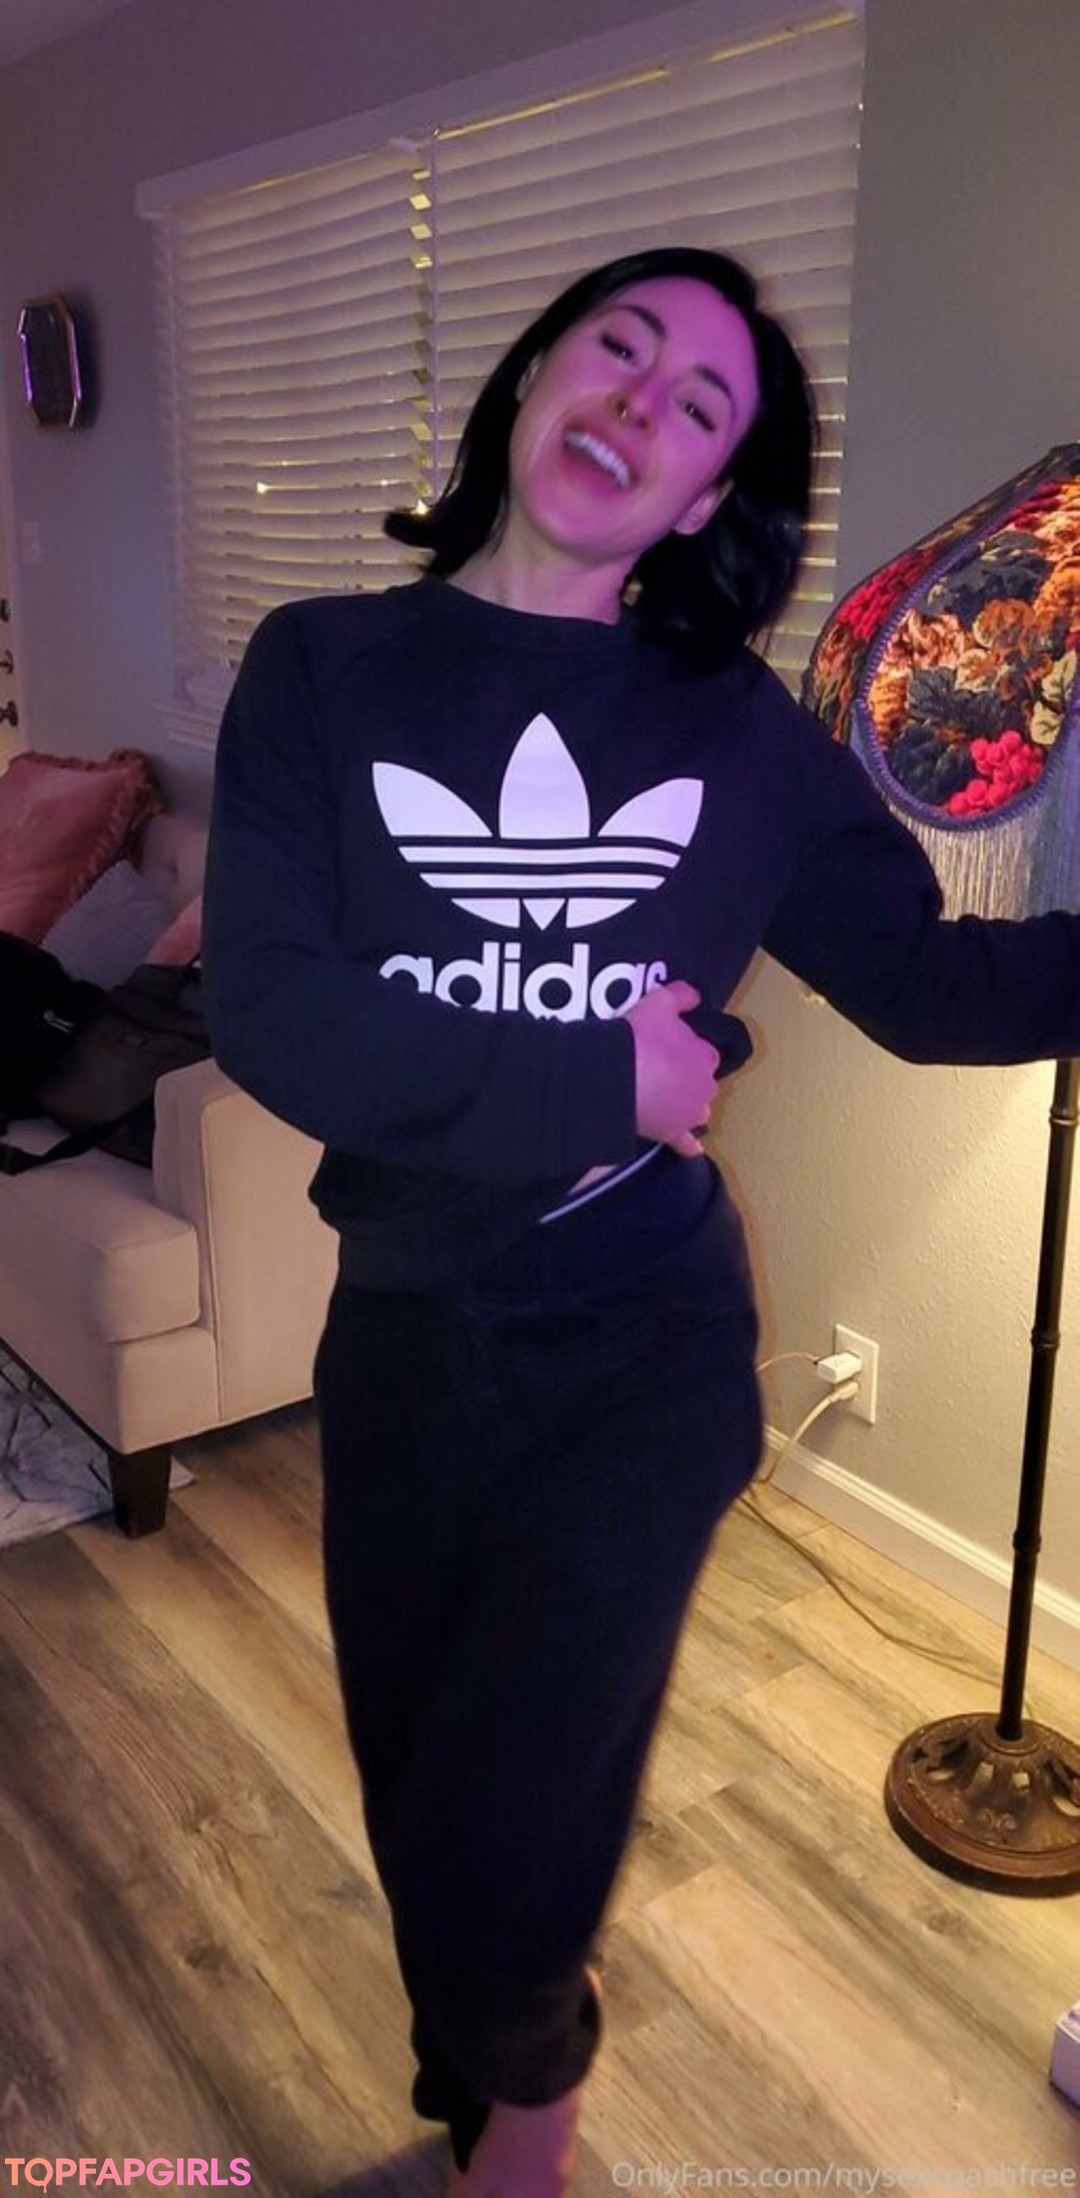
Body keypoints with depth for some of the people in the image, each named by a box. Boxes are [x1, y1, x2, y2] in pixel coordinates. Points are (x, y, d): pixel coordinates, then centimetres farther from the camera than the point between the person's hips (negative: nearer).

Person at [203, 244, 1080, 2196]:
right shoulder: (325, 670, -4)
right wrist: (592, 1087, -16)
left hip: (642, 1352, -1)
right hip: (403, 1332, 1)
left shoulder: (740, 728, -1)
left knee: (496, 1854, 0)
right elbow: (269, 1010, -15)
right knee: (419, 1824, 19)